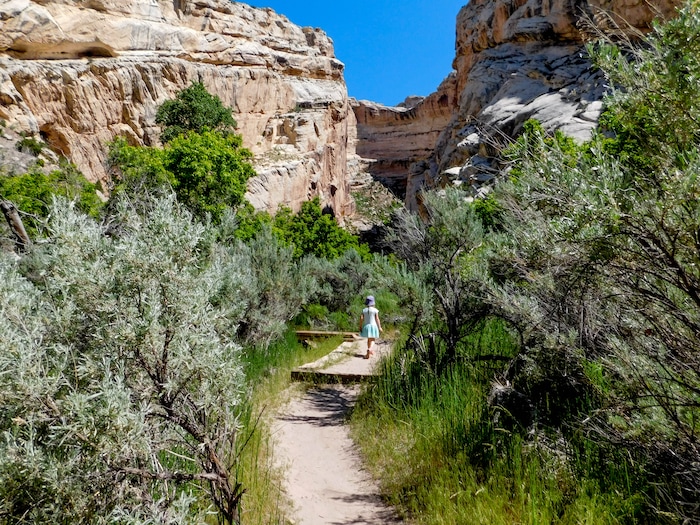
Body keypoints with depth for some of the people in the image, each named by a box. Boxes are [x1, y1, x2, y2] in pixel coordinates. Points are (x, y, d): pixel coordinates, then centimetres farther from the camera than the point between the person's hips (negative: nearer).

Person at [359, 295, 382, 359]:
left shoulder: (364, 310, 0)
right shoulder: (375, 310, -8)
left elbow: (361, 318, -5)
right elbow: (377, 319, -9)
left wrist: (360, 326, 2)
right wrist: (379, 327, -2)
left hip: (366, 326, 4)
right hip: (373, 326, -4)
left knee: (369, 339, 22)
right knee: (372, 340, -3)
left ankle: (370, 351, 35)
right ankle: (369, 350, -29)